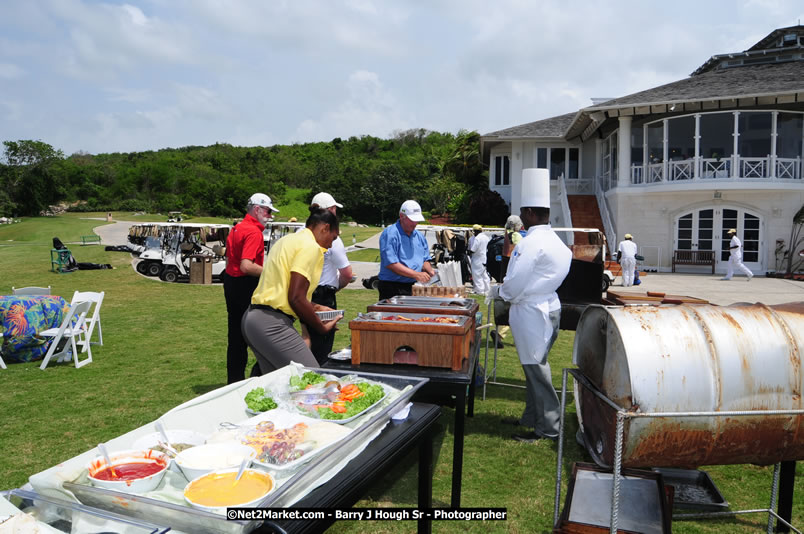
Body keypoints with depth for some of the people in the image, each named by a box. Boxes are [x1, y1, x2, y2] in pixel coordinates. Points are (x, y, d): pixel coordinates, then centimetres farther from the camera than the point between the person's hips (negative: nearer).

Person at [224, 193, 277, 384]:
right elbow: (246, 266, -25)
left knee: (236, 337, 14)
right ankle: (258, 374, -1)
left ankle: (234, 381, 21)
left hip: (230, 281, 10)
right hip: (246, 286, -10)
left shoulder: (236, 228, 15)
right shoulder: (254, 232, -16)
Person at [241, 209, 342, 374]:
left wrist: (314, 307, 27)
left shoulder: (289, 240, 19)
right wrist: (322, 327, -5)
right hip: (272, 325, -11)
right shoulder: (310, 246, -10)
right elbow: (296, 298, -18)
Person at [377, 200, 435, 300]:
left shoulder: (419, 236, 15)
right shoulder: (390, 234, -10)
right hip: (392, 289, -6)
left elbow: (425, 260, 22)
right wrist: (416, 275, -22)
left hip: (413, 287, 7)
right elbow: (391, 263, -19)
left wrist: (430, 271, -2)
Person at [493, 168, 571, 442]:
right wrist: (508, 288, 14)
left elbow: (515, 283, -19)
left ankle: (547, 428, 9)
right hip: (548, 304, 10)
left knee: (536, 368, -1)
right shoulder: (553, 239, 11)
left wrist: (499, 291, 1)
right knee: (535, 365, 18)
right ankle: (532, 417, 31)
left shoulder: (532, 242, -20)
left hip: (531, 310, -10)